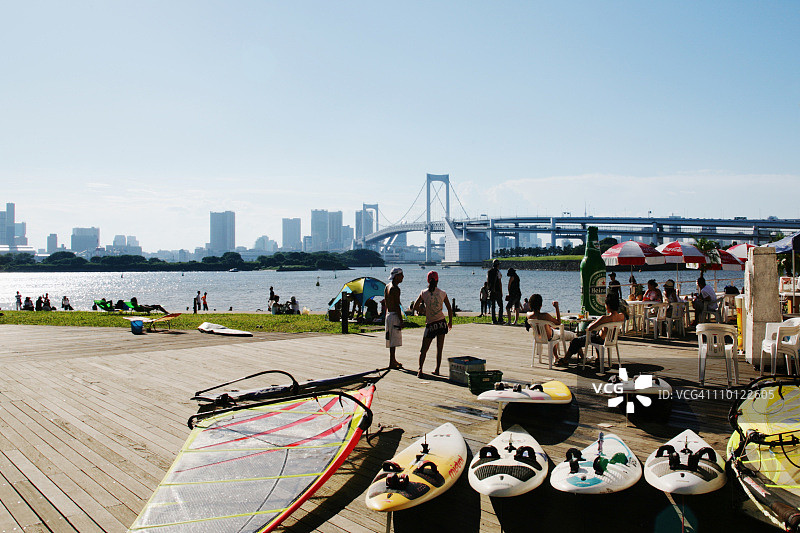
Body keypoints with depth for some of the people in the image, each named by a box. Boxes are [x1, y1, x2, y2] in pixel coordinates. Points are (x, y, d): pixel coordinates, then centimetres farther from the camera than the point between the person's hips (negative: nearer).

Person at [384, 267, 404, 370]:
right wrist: (401, 320, -18)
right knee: (394, 340, -5)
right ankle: (392, 363, -3)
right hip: (394, 315, -10)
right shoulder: (395, 288, -17)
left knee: (391, 339, 17)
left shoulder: (387, 287, 12)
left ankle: (393, 360, 27)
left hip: (388, 315, 10)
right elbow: (397, 306, -19)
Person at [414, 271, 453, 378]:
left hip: (431, 325, -1)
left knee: (423, 350, 8)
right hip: (442, 323, 2)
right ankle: (437, 370, 15)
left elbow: (415, 307, 1)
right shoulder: (443, 293, -1)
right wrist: (450, 322, 20)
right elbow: (450, 310, 7)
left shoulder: (424, 294, -6)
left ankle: (420, 370, -6)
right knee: (439, 349, 12)